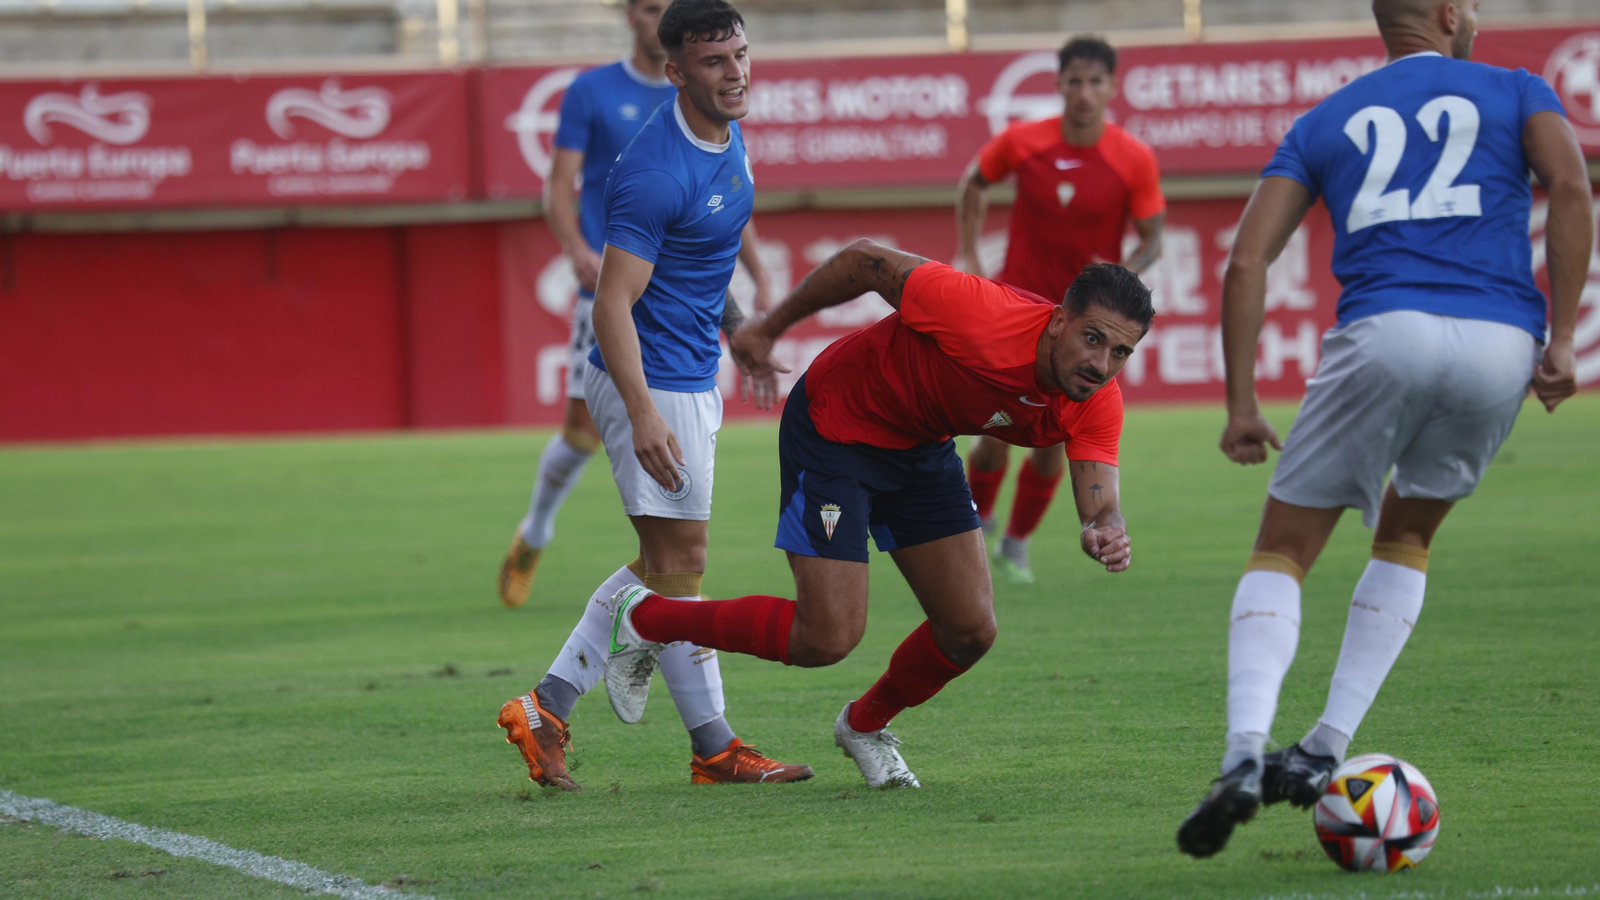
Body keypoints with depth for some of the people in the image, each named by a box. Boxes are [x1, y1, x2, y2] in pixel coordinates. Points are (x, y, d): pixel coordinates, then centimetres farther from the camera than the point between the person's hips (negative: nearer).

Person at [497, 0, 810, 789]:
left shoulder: (726, 135, 6)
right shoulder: (657, 172, -24)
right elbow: (614, 302, -26)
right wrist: (642, 415, -32)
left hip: (692, 377, 10)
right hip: (654, 383, -10)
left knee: (661, 565, 13)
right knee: (680, 564, 0)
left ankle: (547, 706, 15)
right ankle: (713, 747, 9)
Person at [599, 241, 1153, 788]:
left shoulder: (1096, 405, -19)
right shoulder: (981, 316, -37)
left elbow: (1098, 502, -23)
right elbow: (863, 262, -24)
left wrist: (1106, 533, -50)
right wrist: (769, 329, -11)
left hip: (924, 448, 6)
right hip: (836, 428, -6)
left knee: (971, 630, 0)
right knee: (827, 638, -12)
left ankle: (865, 725, 31)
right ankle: (644, 619, 9)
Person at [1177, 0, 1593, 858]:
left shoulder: (1325, 121, 23)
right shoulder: (1516, 93, 20)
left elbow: (1246, 262, 12)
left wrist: (1241, 405, 13)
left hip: (1383, 332, -1)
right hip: (1501, 343, 1)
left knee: (1282, 553, 10)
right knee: (1406, 537, 26)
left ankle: (1245, 754, -15)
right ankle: (1322, 753, 14)